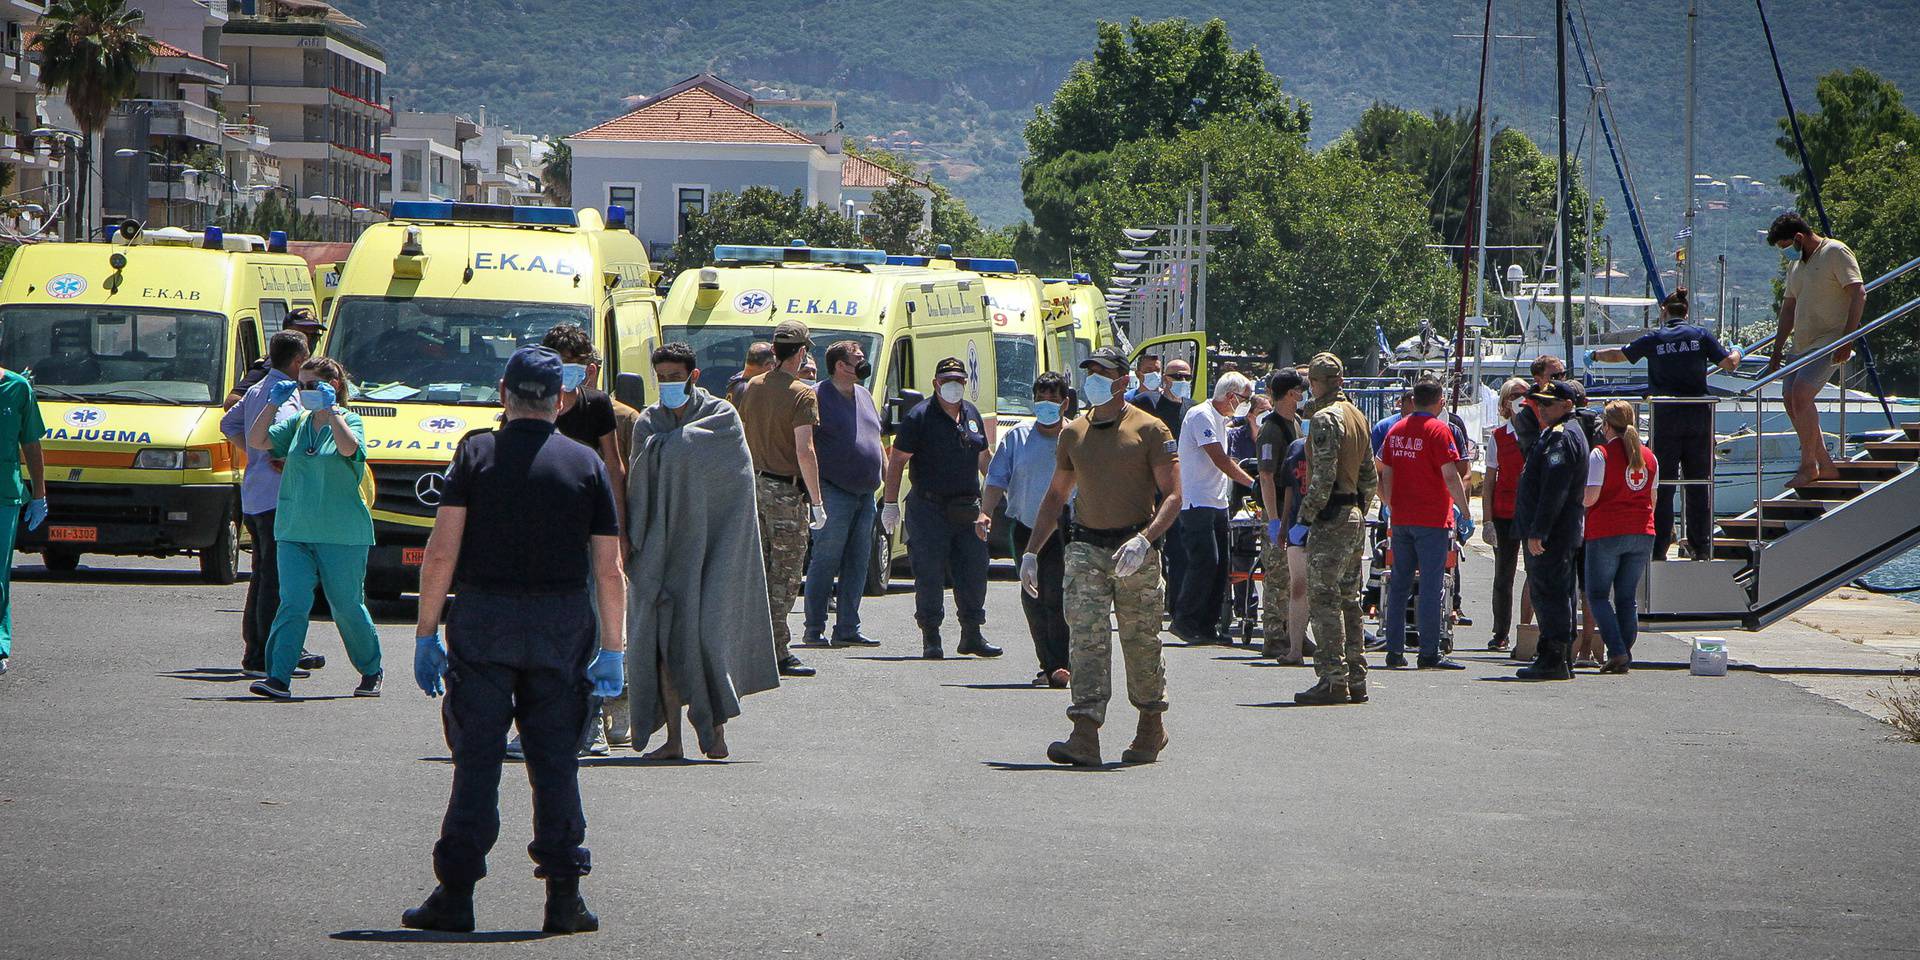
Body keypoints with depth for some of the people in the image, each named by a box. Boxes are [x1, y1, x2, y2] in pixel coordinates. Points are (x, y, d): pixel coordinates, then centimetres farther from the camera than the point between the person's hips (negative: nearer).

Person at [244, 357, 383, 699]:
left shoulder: (349, 420, -2)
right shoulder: (298, 423, 13)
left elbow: (348, 447, -23)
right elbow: (257, 440, 7)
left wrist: (331, 408, -21)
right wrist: (273, 403, 0)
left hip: (341, 535, -4)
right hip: (294, 530, 4)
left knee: (347, 606, 5)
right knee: (293, 603, -9)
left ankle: (371, 671, 25)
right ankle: (279, 677, -14)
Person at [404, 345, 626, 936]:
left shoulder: (476, 454, 1)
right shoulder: (585, 464, 4)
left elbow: (441, 552, -6)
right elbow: (610, 571, 1)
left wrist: (426, 633, -1)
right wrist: (613, 651, 5)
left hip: (483, 621, -1)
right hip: (562, 629, 1)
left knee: (477, 759, 3)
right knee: (556, 762, 8)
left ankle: (456, 894, 2)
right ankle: (563, 896, 7)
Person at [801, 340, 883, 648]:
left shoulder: (864, 397, 18)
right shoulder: (817, 397, -8)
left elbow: (877, 441, 27)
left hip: (866, 495, 8)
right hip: (835, 493, -8)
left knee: (858, 563, 8)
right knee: (826, 562, -7)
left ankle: (847, 629, 13)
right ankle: (815, 630, -3)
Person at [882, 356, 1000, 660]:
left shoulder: (972, 415, 13)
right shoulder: (919, 416, -5)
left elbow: (983, 458, 25)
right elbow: (897, 461, -5)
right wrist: (890, 503, -9)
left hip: (967, 508, 5)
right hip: (929, 507, -5)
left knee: (974, 572, 5)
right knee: (929, 575, -3)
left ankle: (972, 635, 15)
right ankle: (930, 638, 4)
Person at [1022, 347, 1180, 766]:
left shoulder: (1150, 430, -2)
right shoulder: (1074, 434, 13)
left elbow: (1172, 495, -6)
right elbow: (1056, 496, 22)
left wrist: (1144, 539, -22)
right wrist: (1031, 551, 15)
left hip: (1134, 552, -3)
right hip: (1086, 549, 3)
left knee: (1141, 642, 6)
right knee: (1086, 639, -10)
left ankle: (1151, 728, 24)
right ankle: (1085, 736, -18)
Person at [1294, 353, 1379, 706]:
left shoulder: (1325, 418, -13)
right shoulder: (1357, 416, 15)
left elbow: (1323, 477, -20)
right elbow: (1370, 476, 19)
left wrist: (1305, 515, -13)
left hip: (1331, 518, -9)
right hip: (1355, 516, 9)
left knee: (1324, 600, -7)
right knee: (1349, 600, 13)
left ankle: (1333, 680, -10)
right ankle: (1356, 680, 15)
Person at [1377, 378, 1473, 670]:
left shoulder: (1396, 430, 9)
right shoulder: (1438, 429, -10)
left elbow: (1386, 474, 13)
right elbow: (1451, 475, -14)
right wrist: (1465, 512, -7)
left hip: (1401, 518, 6)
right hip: (1433, 518, -6)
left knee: (1399, 583, 11)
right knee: (1431, 586, -5)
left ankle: (1394, 651, 11)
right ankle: (1429, 654, -7)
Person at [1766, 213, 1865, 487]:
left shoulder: (1836, 253, -8)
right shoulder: (1797, 264, 19)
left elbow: (1858, 293, -16)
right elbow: (1789, 308, 25)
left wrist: (1847, 339, -22)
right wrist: (1777, 349, 21)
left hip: (1828, 342, -9)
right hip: (1801, 346, 9)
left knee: (1801, 395, -20)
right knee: (1791, 400, 2)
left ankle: (1808, 466, -11)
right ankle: (1826, 466, 10)